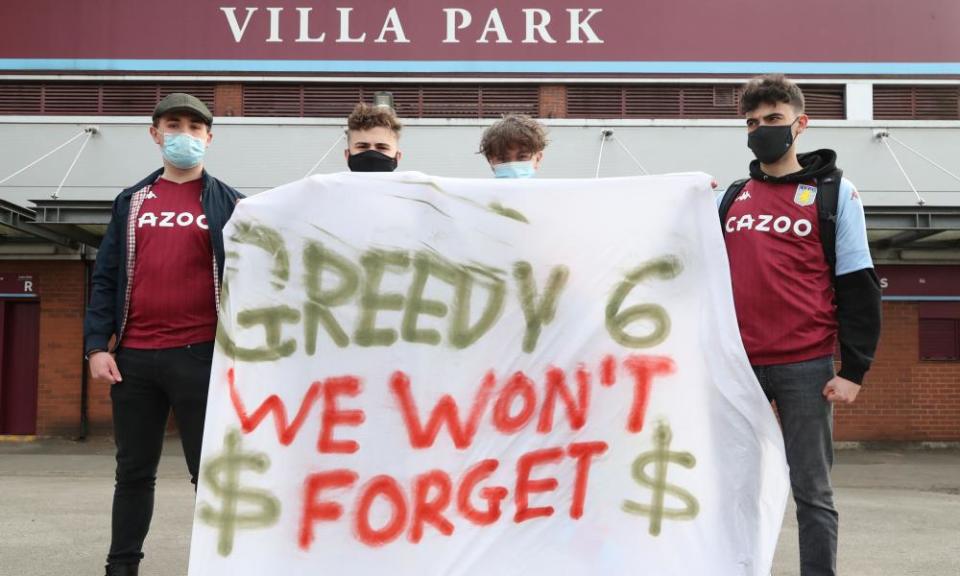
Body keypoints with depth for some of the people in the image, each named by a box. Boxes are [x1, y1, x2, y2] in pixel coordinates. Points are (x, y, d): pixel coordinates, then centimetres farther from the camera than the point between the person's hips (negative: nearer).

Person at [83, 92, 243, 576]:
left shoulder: (227, 203, 5)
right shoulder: (131, 202, 13)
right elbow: (106, 277, 10)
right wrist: (97, 344, 0)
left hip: (199, 355, -3)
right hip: (133, 356, 3)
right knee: (134, 471, 12)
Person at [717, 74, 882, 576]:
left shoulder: (834, 191, 3)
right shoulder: (732, 197, 14)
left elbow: (857, 287, -1)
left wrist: (854, 369, -6)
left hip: (805, 365, -3)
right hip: (738, 364, 4)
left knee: (811, 491, 2)